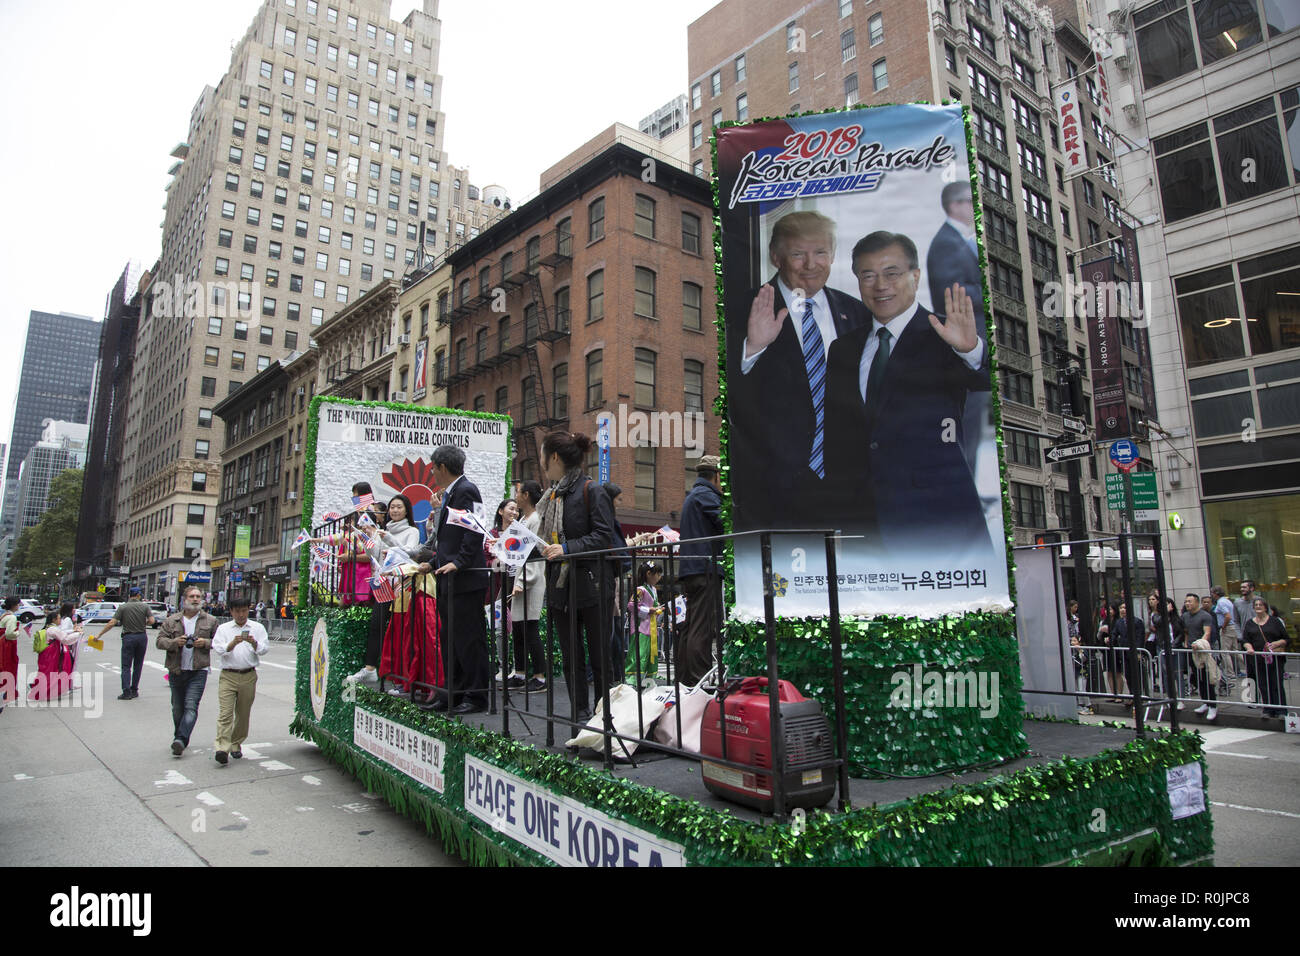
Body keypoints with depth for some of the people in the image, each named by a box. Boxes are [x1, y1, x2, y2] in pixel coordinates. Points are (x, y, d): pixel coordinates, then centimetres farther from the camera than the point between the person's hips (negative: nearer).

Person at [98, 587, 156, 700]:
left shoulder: (123, 607, -4)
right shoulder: (144, 606, -1)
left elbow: (112, 623, -8)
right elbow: (151, 621, -8)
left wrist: (99, 634, -1)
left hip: (128, 637, -2)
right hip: (142, 637, 2)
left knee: (126, 666, 0)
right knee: (138, 665, 11)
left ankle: (126, 692, -9)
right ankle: (134, 690, 15)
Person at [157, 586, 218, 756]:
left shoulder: (210, 621, 6)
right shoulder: (171, 620, 8)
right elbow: (159, 641, 5)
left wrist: (206, 643, -9)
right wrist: (175, 642, -13)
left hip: (198, 671, -2)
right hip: (176, 671, 2)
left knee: (191, 707, -14)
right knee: (177, 708, 12)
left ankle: (181, 739, -20)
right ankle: (179, 739, 25)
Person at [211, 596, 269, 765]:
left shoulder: (257, 628, 9)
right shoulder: (223, 629, 9)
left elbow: (264, 649, -1)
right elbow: (219, 649, -4)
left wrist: (254, 643, -21)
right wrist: (233, 643, -22)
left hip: (249, 676, 1)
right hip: (228, 676, -1)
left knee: (243, 714, 8)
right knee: (225, 713, -11)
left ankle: (236, 744, 23)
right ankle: (222, 748, -16)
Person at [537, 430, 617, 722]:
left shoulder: (591, 490, -8)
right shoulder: (553, 495, 16)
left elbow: (603, 536, -15)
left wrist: (567, 548, -23)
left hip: (590, 584, -7)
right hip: (560, 586, 7)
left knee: (600, 655, 1)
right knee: (571, 657, 9)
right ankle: (579, 714, 16)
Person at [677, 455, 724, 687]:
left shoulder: (692, 495, 25)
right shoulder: (705, 494, -6)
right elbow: (725, 522, -17)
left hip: (691, 571, 10)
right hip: (705, 569, -10)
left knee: (691, 627, 11)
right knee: (704, 628, -11)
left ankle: (685, 680, 15)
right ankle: (701, 683, -12)